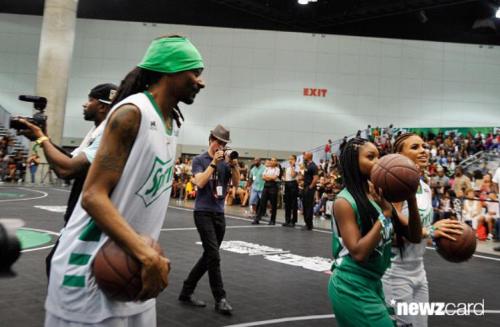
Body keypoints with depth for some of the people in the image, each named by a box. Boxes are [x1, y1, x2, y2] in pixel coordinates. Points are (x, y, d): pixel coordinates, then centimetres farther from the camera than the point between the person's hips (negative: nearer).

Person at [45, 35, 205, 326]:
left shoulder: (172, 122, 10)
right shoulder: (132, 112, -17)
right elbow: (93, 196, -22)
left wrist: (151, 254, 9)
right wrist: (148, 256, -29)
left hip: (133, 264, 8)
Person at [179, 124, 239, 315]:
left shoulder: (225, 162, 10)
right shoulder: (199, 160, -2)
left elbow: (236, 183, 1)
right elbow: (200, 182, -16)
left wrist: (234, 165, -13)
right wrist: (214, 163, -17)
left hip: (219, 213, 6)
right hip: (203, 212, -6)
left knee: (209, 256, 10)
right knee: (214, 256, -12)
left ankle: (186, 292, 22)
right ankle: (220, 299, -3)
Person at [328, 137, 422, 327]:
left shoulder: (380, 196, 6)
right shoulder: (344, 201, -16)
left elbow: (414, 237, 3)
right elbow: (359, 253, -22)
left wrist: (411, 201, -12)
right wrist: (385, 214, -23)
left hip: (373, 283, 8)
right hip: (352, 288, -8)